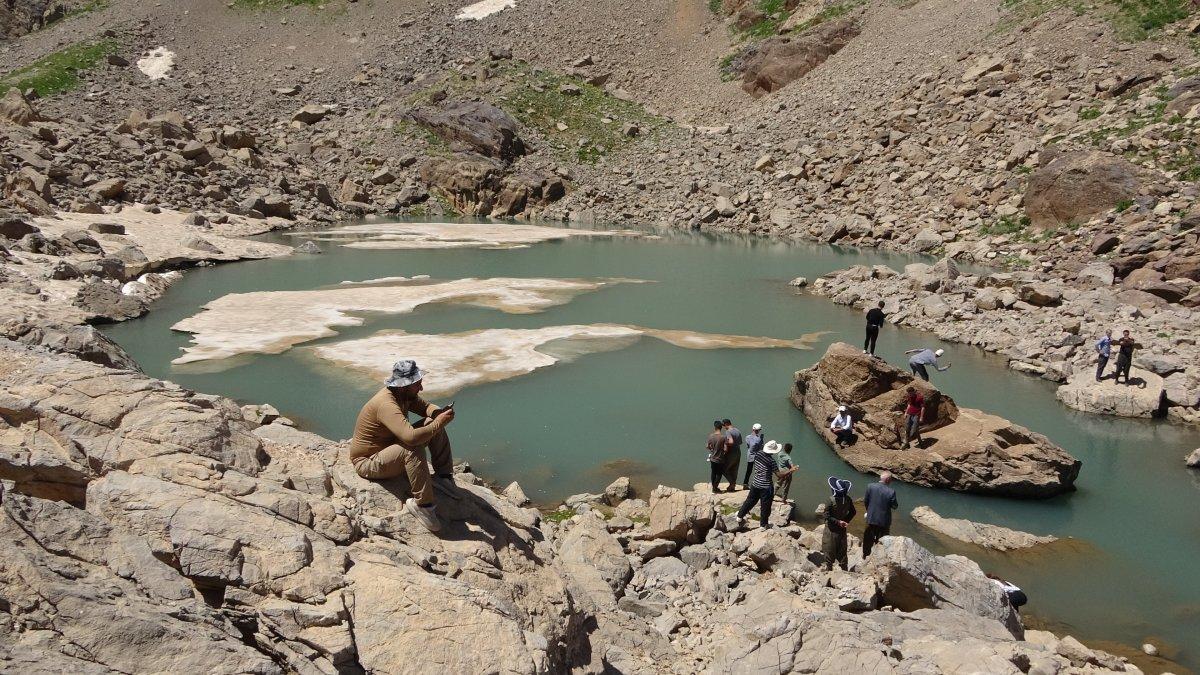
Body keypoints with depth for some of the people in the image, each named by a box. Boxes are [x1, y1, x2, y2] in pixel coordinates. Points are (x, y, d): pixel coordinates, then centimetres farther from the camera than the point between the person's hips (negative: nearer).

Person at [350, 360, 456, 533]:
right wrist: (439, 422, -34)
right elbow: (411, 437, -45)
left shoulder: (405, 394, -6)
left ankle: (444, 476, 3)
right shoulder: (386, 404, -34)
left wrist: (440, 413, -15)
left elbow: (426, 406, 9)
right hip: (368, 462, -9)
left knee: (434, 424, -2)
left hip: (391, 445, 9)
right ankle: (422, 504, -27)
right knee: (413, 449, -38)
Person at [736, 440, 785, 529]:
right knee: (765, 506, 10)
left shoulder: (758, 454, -5)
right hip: (766, 486, -6)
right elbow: (779, 474, -18)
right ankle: (763, 524, 22)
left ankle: (740, 516, 29)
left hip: (755, 483, 6)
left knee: (750, 500, 21)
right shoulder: (771, 460, -22)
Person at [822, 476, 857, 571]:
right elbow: (853, 512, 4)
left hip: (832, 530, -4)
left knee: (829, 552, 9)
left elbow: (827, 517, -22)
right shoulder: (848, 499, -11)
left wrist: (838, 522, -14)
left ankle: (829, 569, 16)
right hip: (842, 529, 5)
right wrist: (846, 521, 5)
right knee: (842, 550, 19)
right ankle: (844, 569, 29)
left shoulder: (831, 500, -25)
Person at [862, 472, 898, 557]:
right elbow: (895, 506, -12)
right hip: (884, 521, -3)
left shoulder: (870, 486, -15)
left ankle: (866, 554, 39)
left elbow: (865, 501, -4)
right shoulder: (891, 492, -23)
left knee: (868, 538, 22)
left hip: (871, 518, 3)